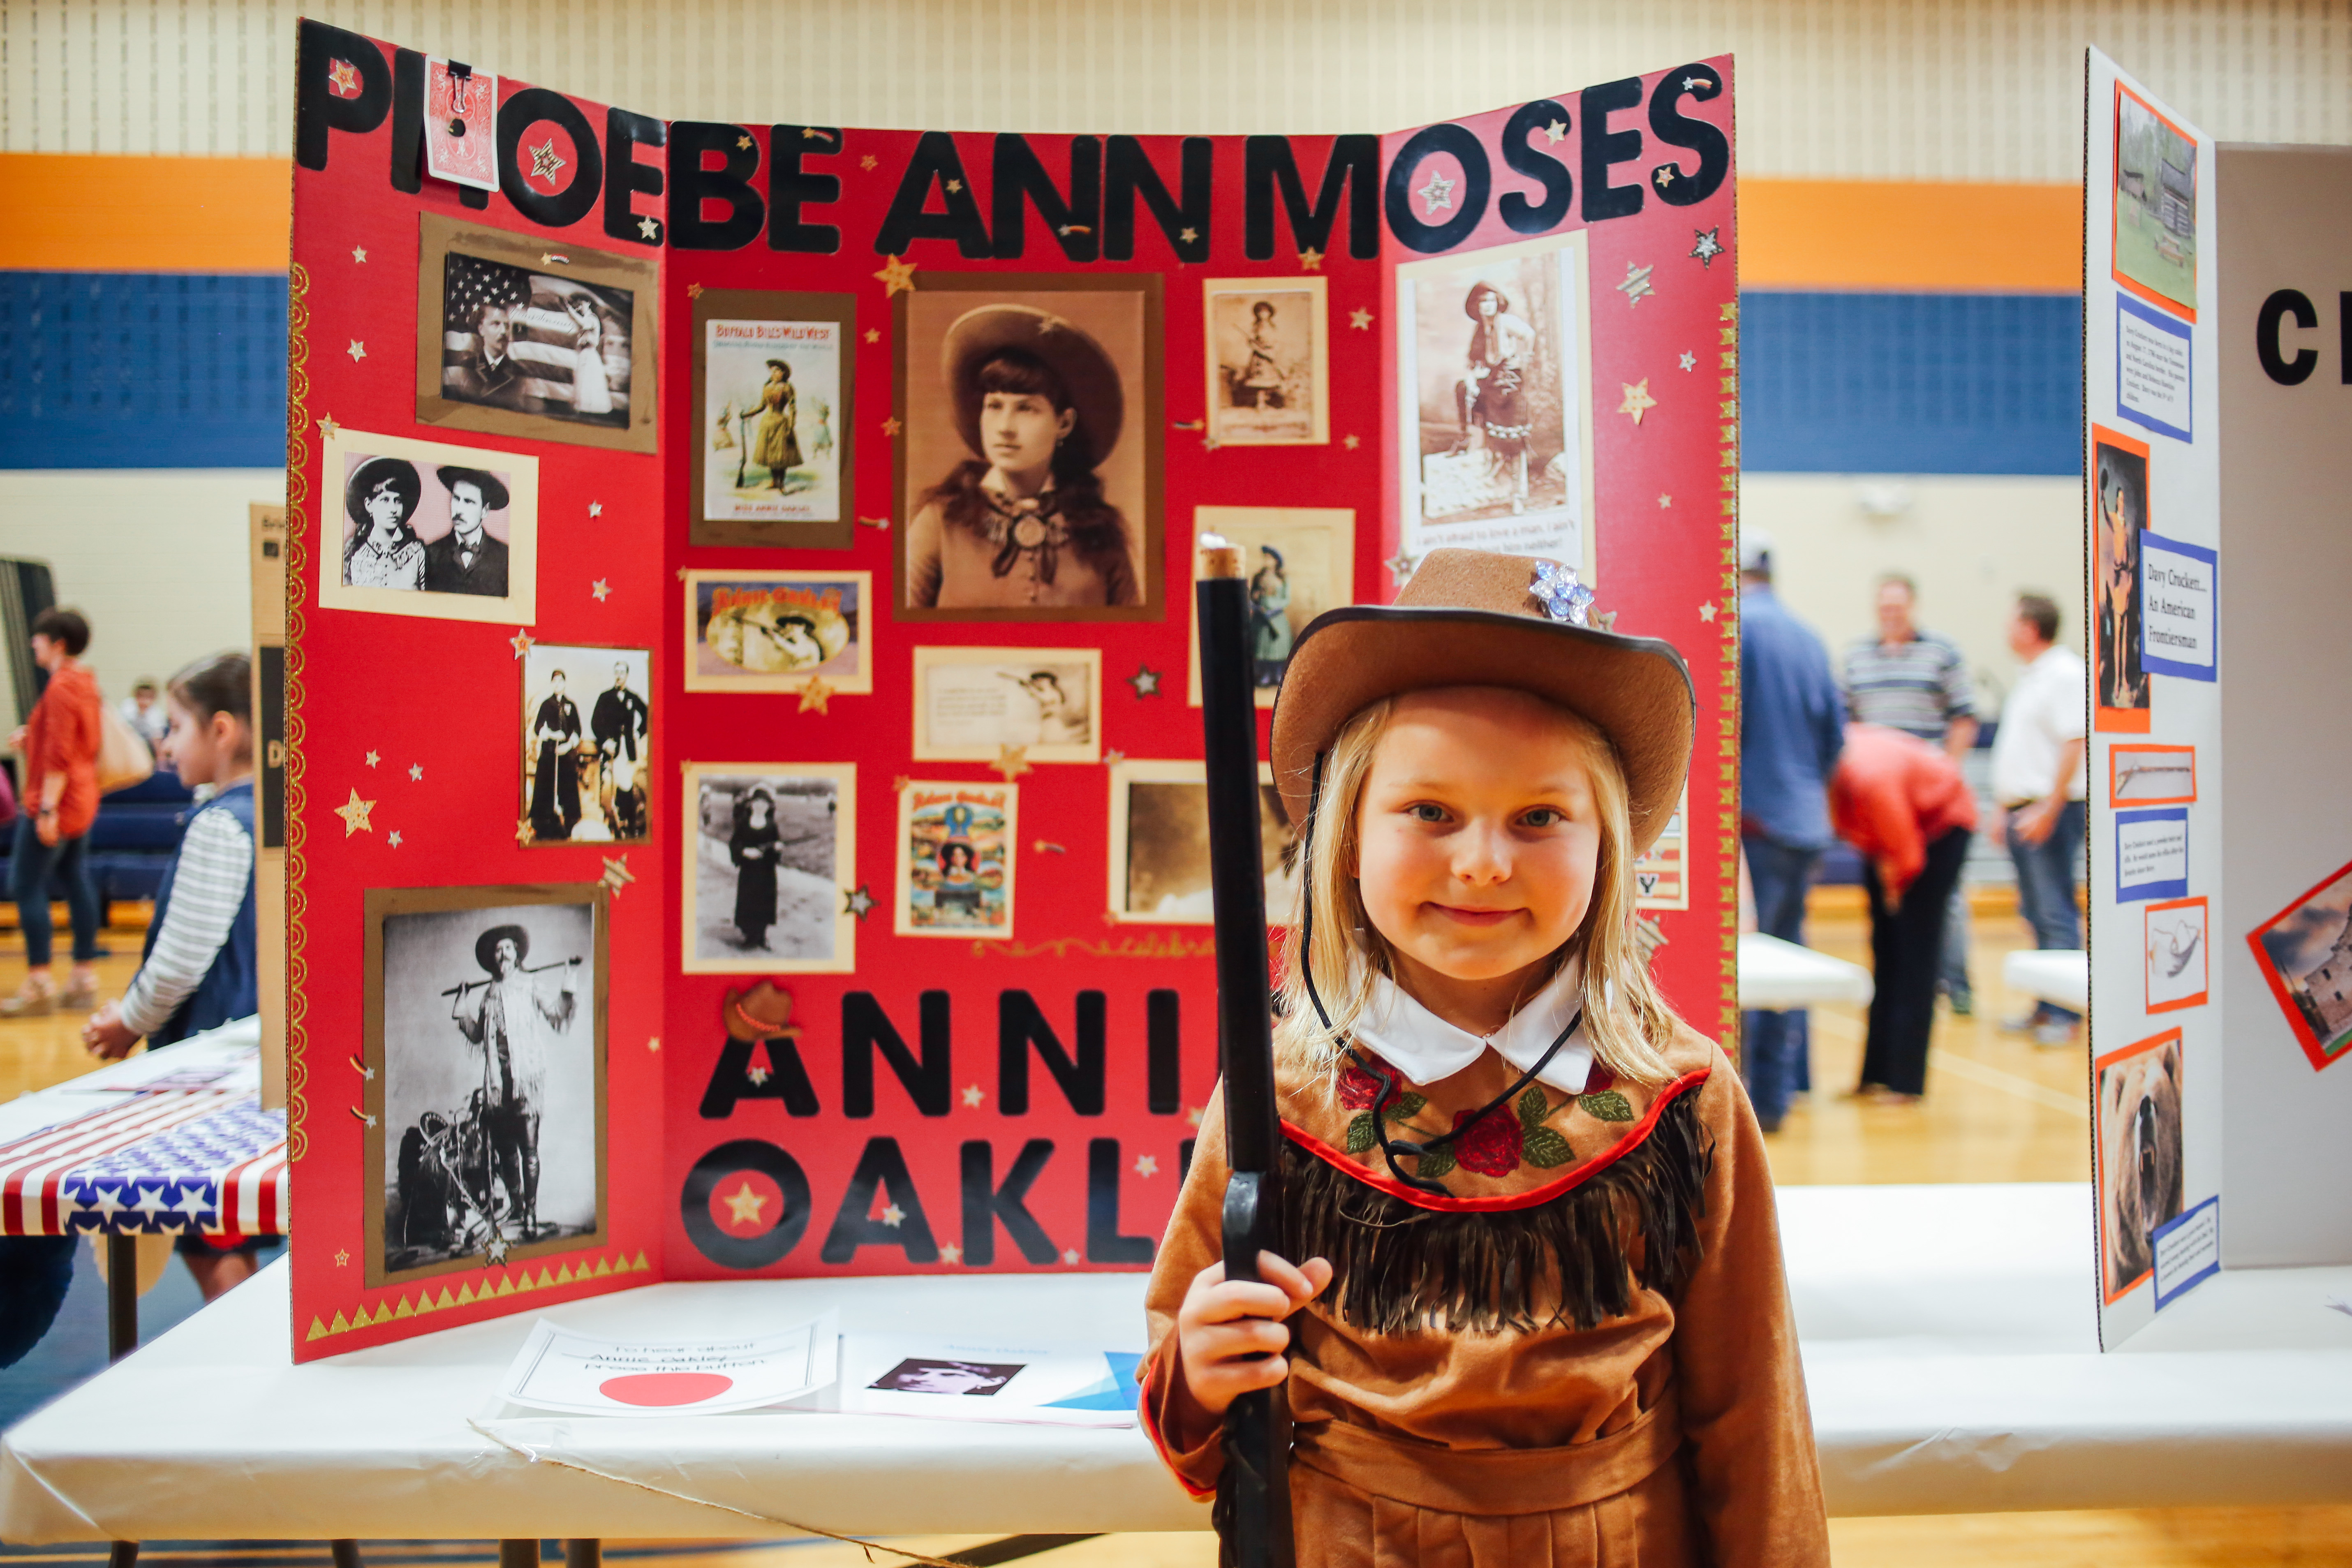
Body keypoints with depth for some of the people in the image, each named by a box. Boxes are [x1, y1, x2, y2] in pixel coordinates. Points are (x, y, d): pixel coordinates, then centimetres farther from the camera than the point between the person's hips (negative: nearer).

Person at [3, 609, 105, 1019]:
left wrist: (47, 809, -20)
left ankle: (38, 985, -5)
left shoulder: (60, 688, -16)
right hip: (82, 801, 10)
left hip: (54, 803, -9)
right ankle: (85, 977, 13)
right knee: (76, 881, 10)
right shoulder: (87, 683, 12)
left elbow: (58, 756, -20)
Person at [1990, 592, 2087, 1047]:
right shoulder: (2030, 677, 19)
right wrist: (2005, 809, 20)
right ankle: (2046, 1007, 17)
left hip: (2050, 810, -10)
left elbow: (2074, 745, -19)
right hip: (2023, 809, 10)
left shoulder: (2065, 673, -11)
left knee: (2056, 914, -7)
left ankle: (2064, 1013, -4)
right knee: (2036, 914, 11)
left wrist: (2048, 810, -22)